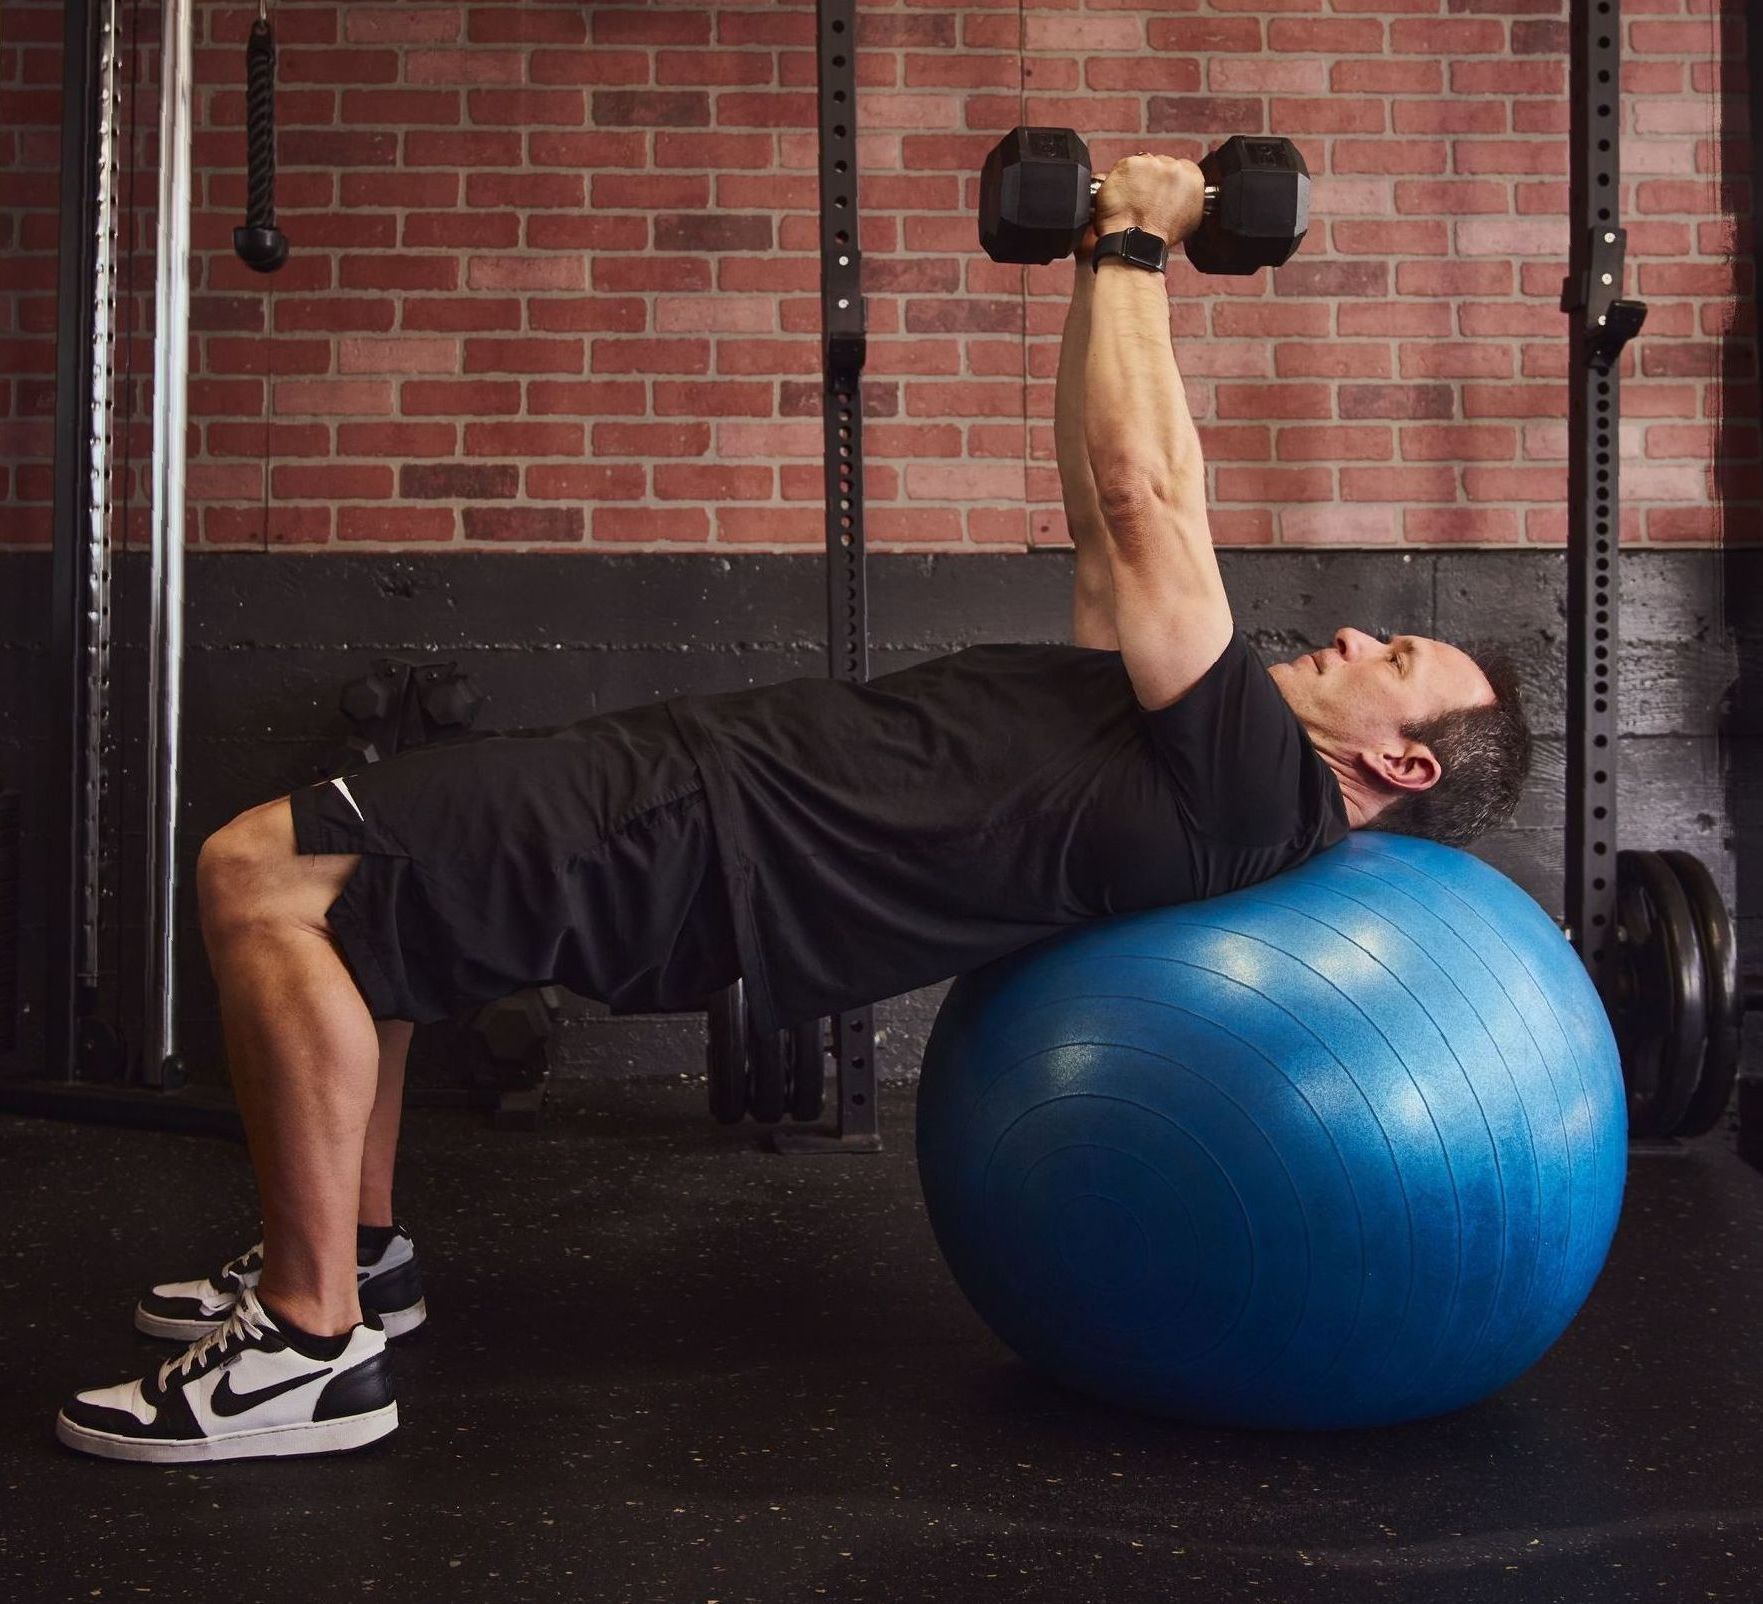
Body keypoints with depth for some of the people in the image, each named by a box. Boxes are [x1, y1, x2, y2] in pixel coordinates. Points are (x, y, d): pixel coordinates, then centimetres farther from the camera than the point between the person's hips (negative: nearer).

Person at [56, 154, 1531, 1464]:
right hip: (716, 764, 10)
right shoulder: (1202, 728, 16)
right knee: (323, 873, 20)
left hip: (712, 846, -10)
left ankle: (312, 1345, -7)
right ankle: (356, 1255, 24)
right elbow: (1109, 509, 23)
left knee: (262, 878, -17)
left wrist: (1135, 242, -5)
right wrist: (1103, 265, 21)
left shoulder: (1246, 784, -13)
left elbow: (1142, 493, -16)